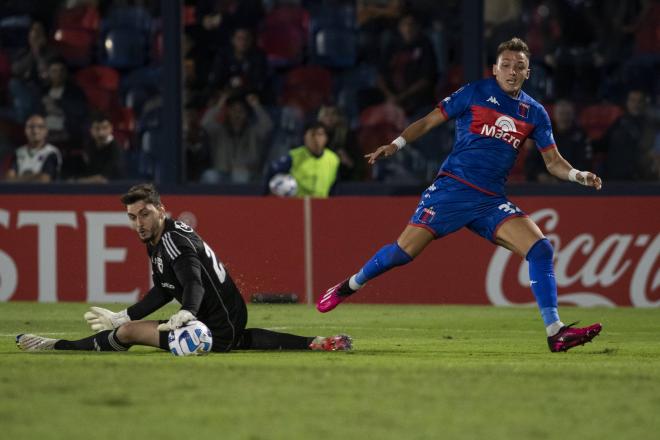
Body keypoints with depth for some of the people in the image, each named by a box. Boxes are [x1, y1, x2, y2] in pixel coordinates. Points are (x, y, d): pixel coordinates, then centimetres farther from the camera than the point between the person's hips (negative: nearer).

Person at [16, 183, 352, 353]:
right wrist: (120, 317, 16)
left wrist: (186, 315, -55)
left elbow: (195, 283, -35)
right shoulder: (159, 240, 9)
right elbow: (162, 292, 18)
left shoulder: (174, 240, -20)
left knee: (128, 333, -14)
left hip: (219, 330, -10)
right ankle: (315, 344, 36)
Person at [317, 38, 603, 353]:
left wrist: (578, 175, -6)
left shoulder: (534, 113, 11)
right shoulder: (476, 93, 1)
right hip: (452, 187, -3)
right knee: (404, 251, -10)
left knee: (541, 249, -16)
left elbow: (553, 162, 14)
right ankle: (349, 286, 17)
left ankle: (555, 332, -16)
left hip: (491, 202, 3)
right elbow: (429, 121, 6)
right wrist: (396, 145, -6)